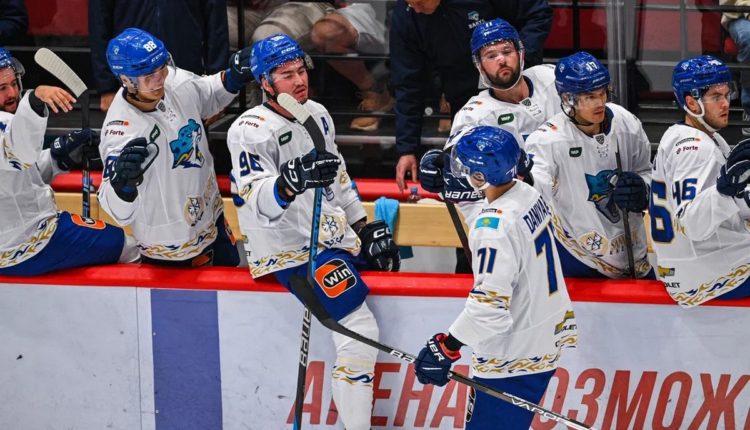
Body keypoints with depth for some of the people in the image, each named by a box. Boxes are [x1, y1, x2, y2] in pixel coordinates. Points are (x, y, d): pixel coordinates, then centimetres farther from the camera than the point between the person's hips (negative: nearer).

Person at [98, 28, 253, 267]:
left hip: (211, 219, 8)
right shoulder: (121, 129, -34)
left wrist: (232, 78, -8)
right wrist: (123, 183, -55)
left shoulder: (176, 82, -14)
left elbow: (208, 98, 11)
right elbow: (118, 211, -34)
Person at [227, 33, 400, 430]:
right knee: (359, 331, -19)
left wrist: (365, 227, 18)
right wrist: (293, 180, -49)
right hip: (289, 250, -9)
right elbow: (259, 202, -31)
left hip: (331, 232, 9)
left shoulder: (317, 115, 7)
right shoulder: (250, 132, -18)